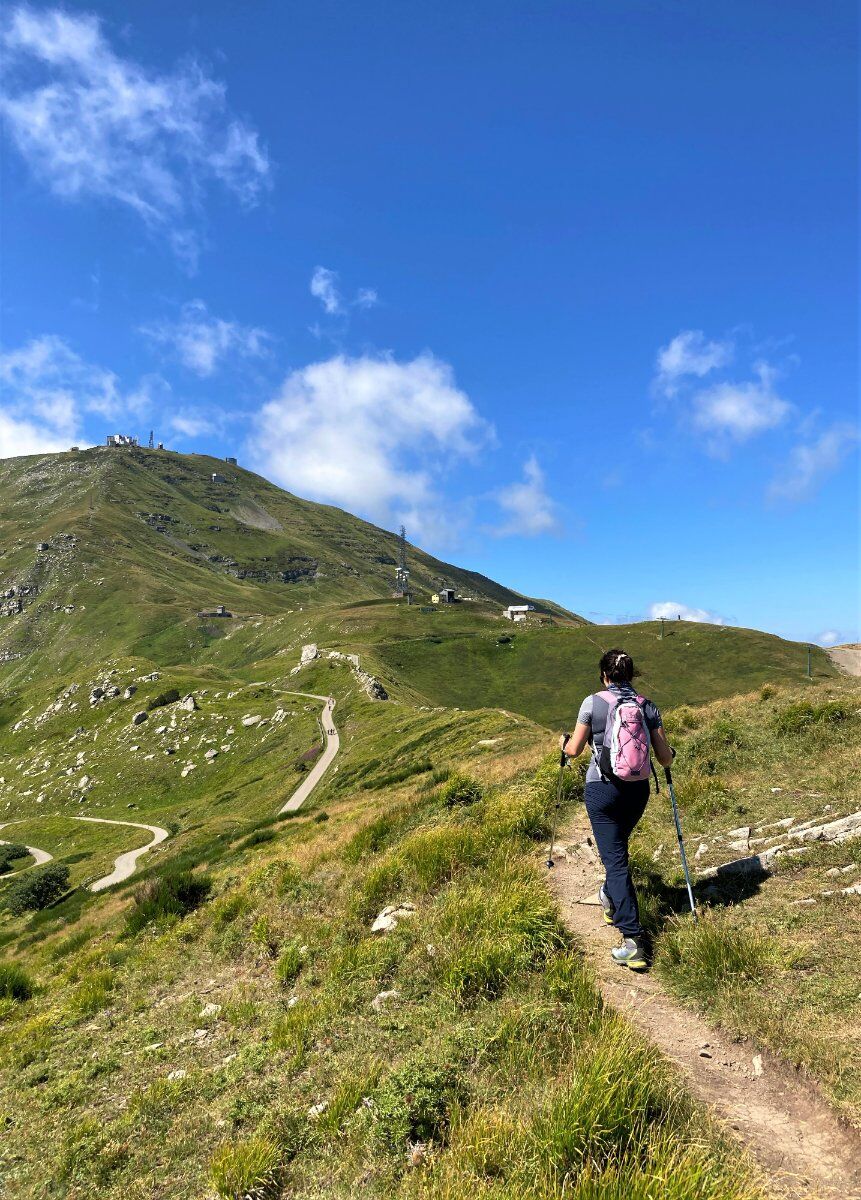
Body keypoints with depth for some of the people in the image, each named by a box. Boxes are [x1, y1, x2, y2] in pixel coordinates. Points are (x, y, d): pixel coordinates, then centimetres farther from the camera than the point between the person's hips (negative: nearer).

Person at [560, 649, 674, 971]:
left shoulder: (593, 703, -9)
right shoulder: (647, 706, 0)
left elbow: (574, 750, -4)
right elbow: (665, 759, 3)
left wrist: (564, 741, 19)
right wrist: (668, 752, 26)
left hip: (602, 788, -4)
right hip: (638, 789, 5)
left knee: (615, 859, -2)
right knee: (618, 848, 28)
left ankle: (634, 941, -7)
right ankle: (611, 900, 49)